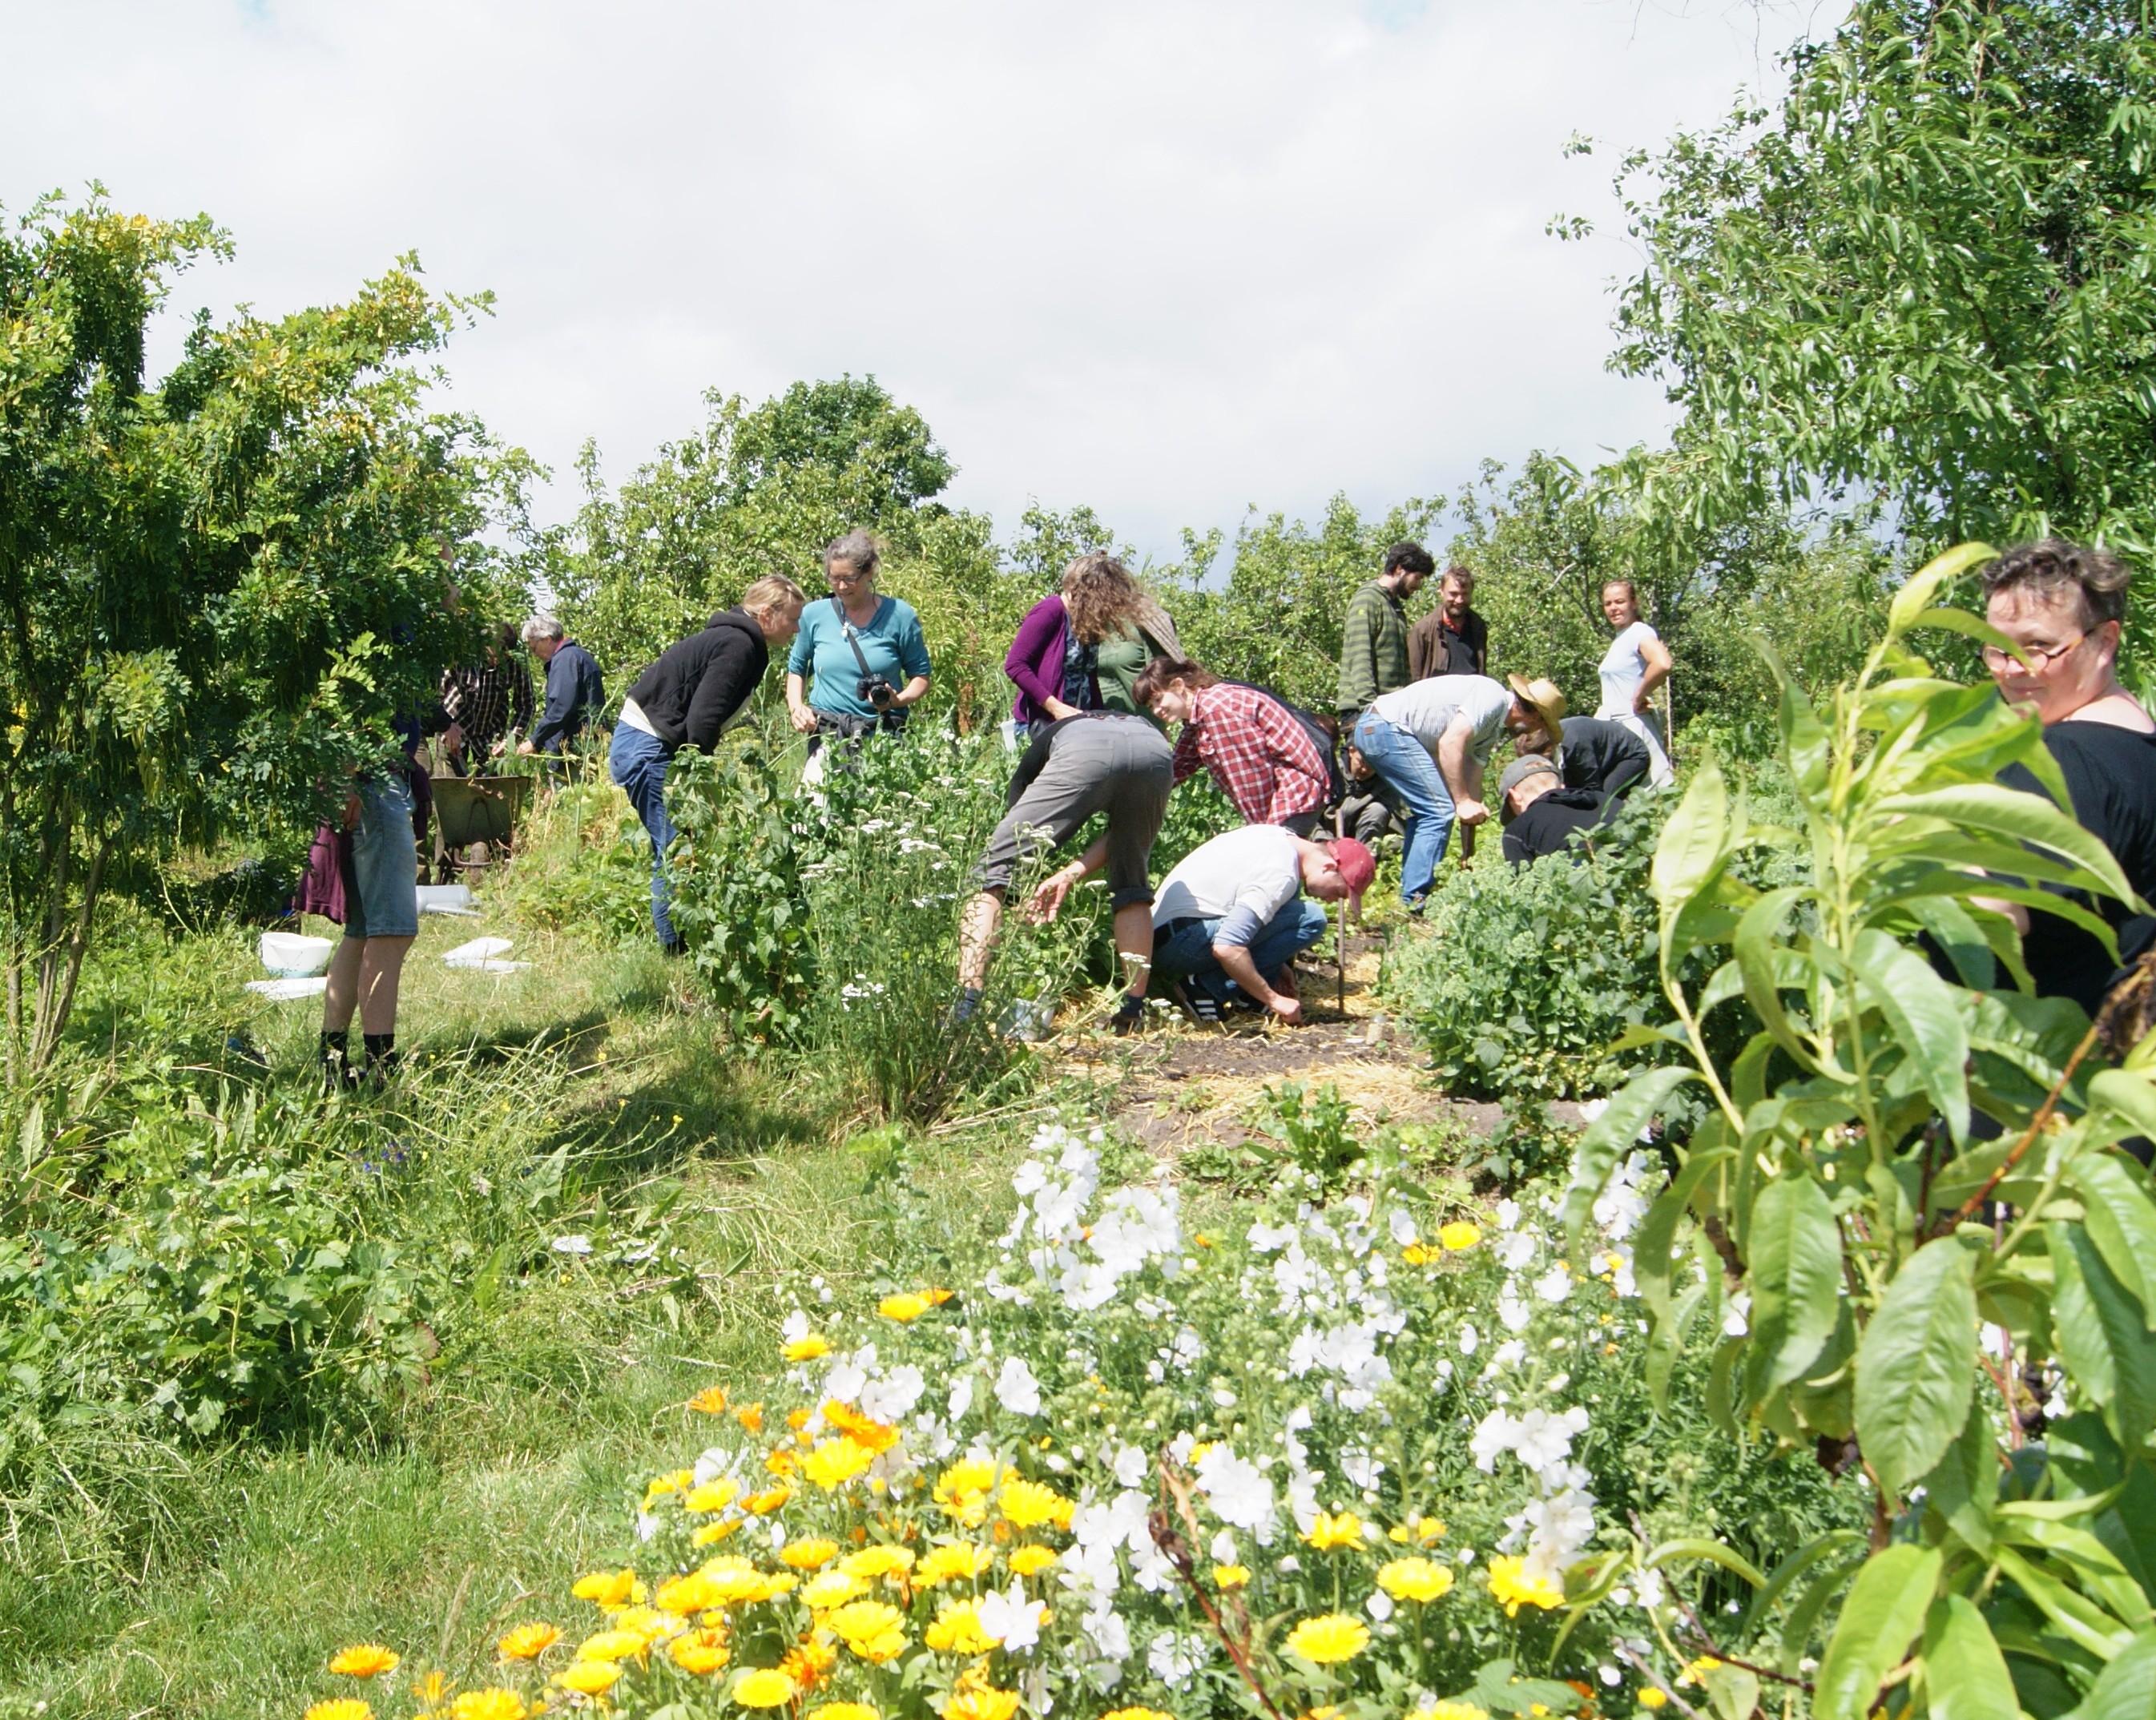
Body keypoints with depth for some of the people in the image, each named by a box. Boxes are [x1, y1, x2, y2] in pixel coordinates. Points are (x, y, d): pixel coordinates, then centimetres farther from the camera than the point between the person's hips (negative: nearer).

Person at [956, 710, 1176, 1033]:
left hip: (1084, 752, -3)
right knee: (1131, 886, 26)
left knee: (992, 873, 4)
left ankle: (966, 1005, -8)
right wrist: (1072, 874, 22)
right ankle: (1134, 1009, 22)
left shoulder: (1044, 742, 40)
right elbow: (1124, 832, 28)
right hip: (1157, 751, 3)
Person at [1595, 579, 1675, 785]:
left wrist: (1638, 698, -20)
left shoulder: (1640, 632, -10)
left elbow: (1662, 665, -31)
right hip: (1614, 724, 10)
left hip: (1634, 723, -10)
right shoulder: (1619, 639, 17)